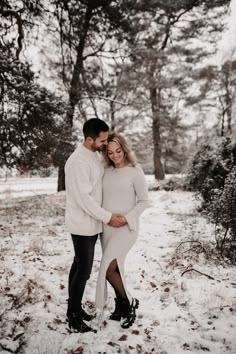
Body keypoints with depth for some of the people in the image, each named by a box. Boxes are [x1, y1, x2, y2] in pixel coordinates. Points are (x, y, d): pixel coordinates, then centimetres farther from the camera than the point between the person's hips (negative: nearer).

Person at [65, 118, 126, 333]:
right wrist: (108, 217, -19)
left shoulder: (96, 155, 6)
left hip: (91, 223, 9)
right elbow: (84, 198, -24)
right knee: (84, 270, 1)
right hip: (83, 224, -9)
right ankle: (74, 316, 17)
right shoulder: (78, 162, -23)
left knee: (79, 266, 18)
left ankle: (74, 308, 33)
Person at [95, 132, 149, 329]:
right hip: (106, 226, 5)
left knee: (109, 269, -10)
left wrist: (127, 218, -17)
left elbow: (144, 201, -6)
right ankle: (121, 306, 31)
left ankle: (129, 303, 13)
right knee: (115, 268, 12)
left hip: (126, 227, -5)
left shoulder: (135, 171, -8)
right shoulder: (107, 171, 6)